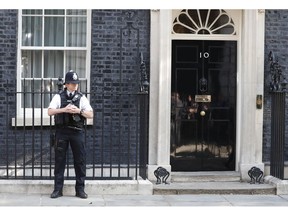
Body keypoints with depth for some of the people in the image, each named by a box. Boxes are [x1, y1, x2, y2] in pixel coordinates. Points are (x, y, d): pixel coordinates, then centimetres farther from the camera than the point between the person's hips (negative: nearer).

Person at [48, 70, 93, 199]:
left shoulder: (82, 98, 6)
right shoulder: (58, 96, 3)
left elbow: (90, 115, 1)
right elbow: (50, 112, -6)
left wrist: (79, 111, -15)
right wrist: (64, 109, -19)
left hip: (77, 132, 1)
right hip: (62, 132, -1)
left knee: (80, 160, 3)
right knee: (60, 160, 3)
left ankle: (80, 189, 12)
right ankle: (58, 189, 11)